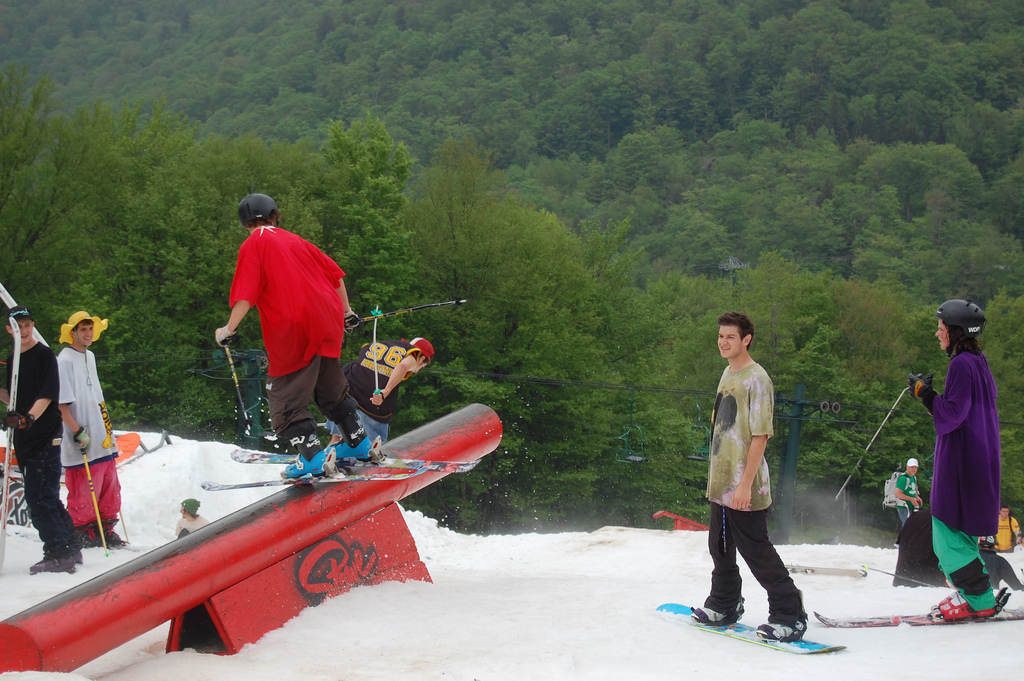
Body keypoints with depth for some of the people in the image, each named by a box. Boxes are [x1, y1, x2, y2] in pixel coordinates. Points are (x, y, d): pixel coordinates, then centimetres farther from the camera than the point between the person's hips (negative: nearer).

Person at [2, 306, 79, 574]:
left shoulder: (45, 355, -7)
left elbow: (47, 395, -17)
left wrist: (29, 417, -31)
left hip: (45, 438, -8)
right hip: (24, 439, 8)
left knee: (39, 498, -11)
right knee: (46, 497, 12)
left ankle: (58, 553, -7)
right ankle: (69, 549, 19)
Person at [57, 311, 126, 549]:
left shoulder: (90, 356, 14)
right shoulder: (64, 360, -13)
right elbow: (61, 404, -17)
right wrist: (78, 432, -19)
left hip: (101, 439, 9)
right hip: (82, 445, -8)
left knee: (110, 487, 12)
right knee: (84, 492, -2)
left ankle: (105, 530, 23)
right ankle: (82, 533, 12)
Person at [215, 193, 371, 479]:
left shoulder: (253, 244, 0)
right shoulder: (294, 240, 18)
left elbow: (247, 294, -11)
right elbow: (336, 275, 19)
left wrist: (229, 329, -5)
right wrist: (346, 311, 29)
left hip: (292, 330, -7)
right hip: (328, 322, 7)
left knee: (286, 394, 2)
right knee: (330, 386, 24)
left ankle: (312, 456, -10)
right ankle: (356, 439, 30)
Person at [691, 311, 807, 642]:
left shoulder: (756, 378, -15)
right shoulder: (728, 374, 12)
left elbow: (760, 435, -19)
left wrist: (745, 484, -22)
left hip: (744, 487, -9)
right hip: (720, 484, 9)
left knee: (756, 551, -4)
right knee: (721, 547, 17)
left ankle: (789, 615, 4)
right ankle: (724, 605, 32)